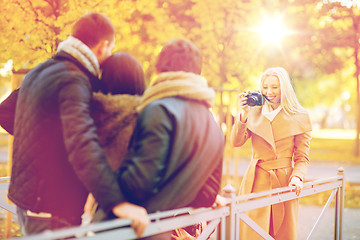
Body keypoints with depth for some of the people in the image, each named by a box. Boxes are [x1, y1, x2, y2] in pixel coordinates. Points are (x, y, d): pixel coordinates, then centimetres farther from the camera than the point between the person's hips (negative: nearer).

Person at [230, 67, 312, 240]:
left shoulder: (299, 117, 3)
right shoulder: (254, 113, 10)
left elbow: (302, 157, 4)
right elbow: (236, 142, -2)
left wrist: (297, 177, -14)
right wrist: (243, 114, -10)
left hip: (283, 183, -1)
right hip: (256, 182, 1)